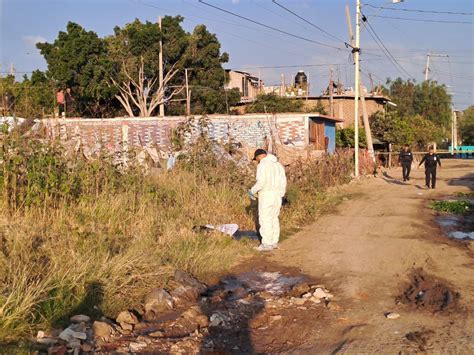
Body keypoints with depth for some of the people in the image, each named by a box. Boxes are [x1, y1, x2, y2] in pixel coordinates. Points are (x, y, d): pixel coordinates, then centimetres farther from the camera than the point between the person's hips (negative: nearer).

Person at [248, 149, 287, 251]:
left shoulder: (262, 165, -12)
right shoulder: (278, 165, 13)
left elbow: (261, 182, -21)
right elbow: (283, 182, 12)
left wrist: (252, 191, -6)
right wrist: (280, 196, 19)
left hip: (266, 196, -8)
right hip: (277, 195, 8)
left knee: (265, 220, -1)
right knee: (274, 219, 15)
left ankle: (267, 244, 0)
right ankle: (274, 242, 19)